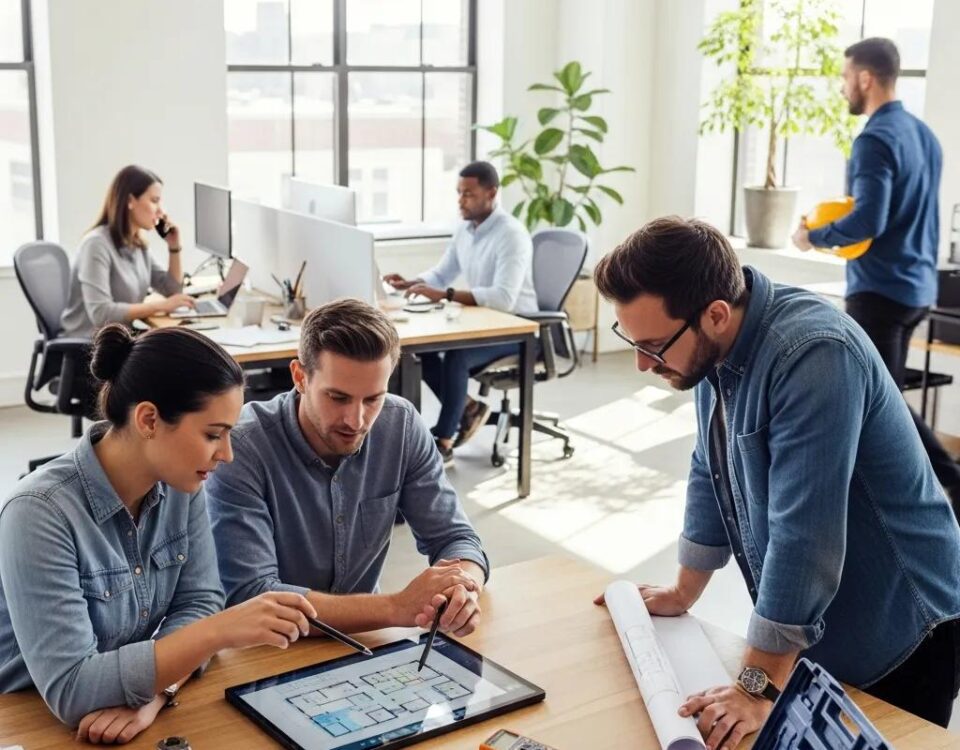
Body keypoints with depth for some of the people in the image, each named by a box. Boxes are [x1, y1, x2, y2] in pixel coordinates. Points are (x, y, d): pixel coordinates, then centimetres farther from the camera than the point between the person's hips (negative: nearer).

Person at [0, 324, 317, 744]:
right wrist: (222, 631, -31)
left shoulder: (180, 485, -5)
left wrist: (154, 691, -22)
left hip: (132, 715, 4)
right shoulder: (41, 513, -23)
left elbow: (199, 601, -4)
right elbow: (69, 690, -26)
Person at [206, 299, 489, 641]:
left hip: (362, 637, 4)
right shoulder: (239, 448, -21)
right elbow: (250, 597, -26)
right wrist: (398, 607, -31)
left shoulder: (402, 426, -8)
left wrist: (462, 589, -26)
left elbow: (455, 537, -3)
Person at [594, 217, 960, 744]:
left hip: (895, 632, -7)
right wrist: (683, 594, 14)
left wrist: (759, 686, -28)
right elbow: (713, 474, 9)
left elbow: (804, 537, -32)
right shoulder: (718, 343, -4)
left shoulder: (813, 355, -31)